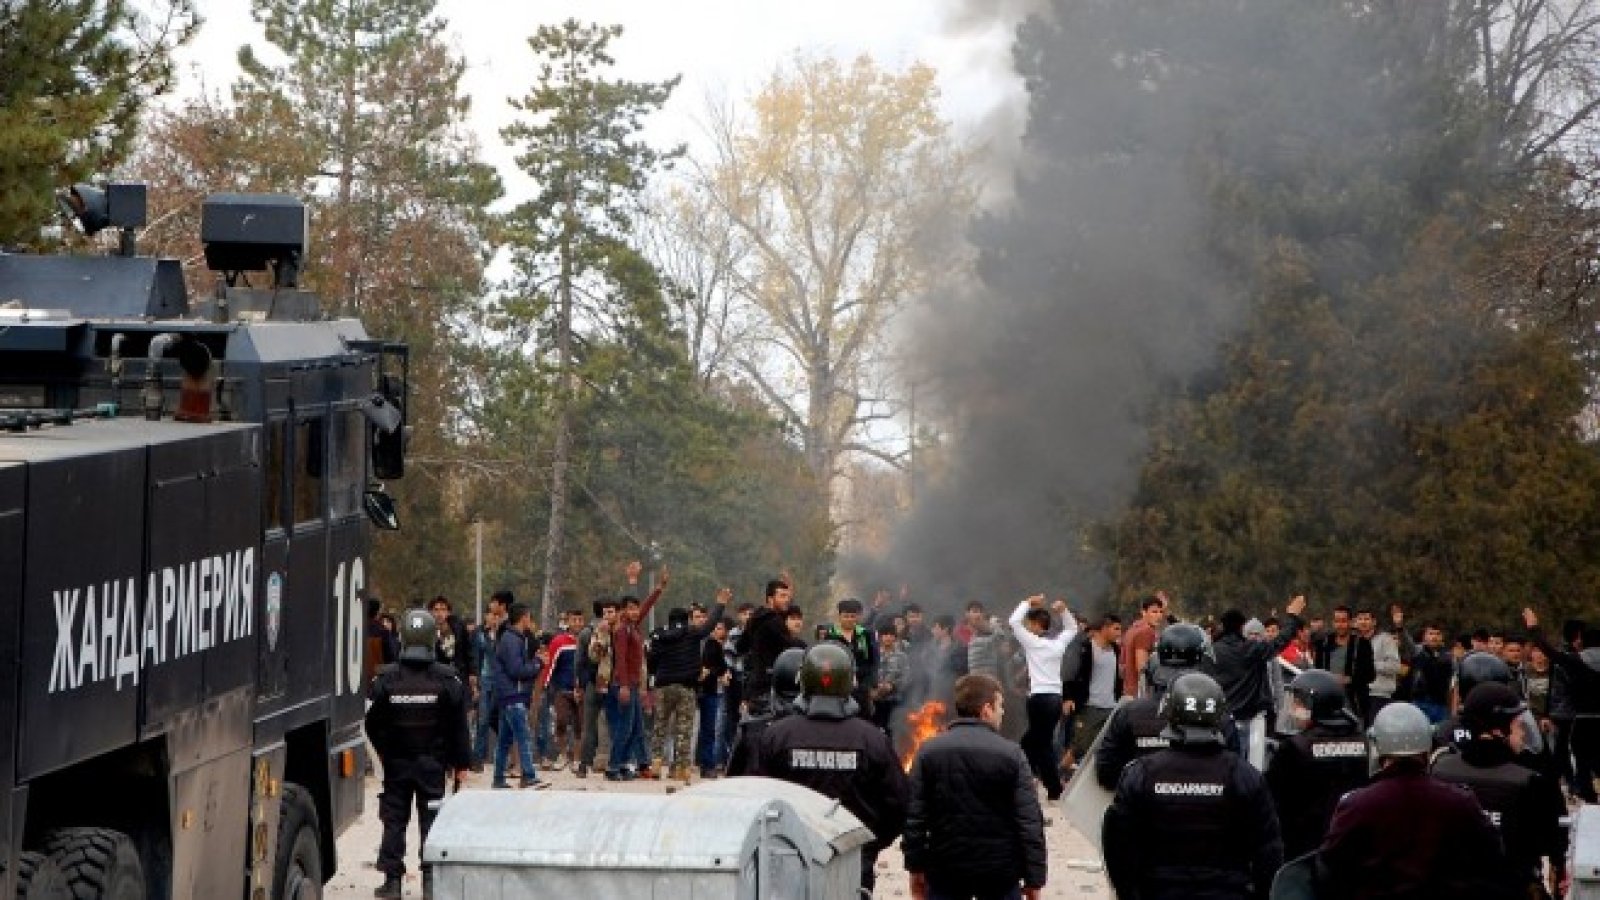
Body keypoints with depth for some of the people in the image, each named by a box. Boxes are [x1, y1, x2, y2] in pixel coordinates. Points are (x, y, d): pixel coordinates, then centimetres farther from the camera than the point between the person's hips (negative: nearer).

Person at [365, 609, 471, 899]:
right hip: (433, 763, 0)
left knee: (394, 821, 8)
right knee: (432, 820, 6)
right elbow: (458, 726, -4)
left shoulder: (385, 679, -9)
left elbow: (372, 723, -4)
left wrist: (385, 752, 10)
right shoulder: (447, 680, -9)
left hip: (396, 763, 0)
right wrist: (461, 761, 4)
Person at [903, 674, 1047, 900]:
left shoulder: (929, 752, -2)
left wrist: (916, 867, 6)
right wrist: (1034, 878, -5)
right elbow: (1030, 822, -11)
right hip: (1000, 868, -2)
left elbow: (914, 816, -2)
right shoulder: (1010, 754, -9)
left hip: (945, 866, 2)